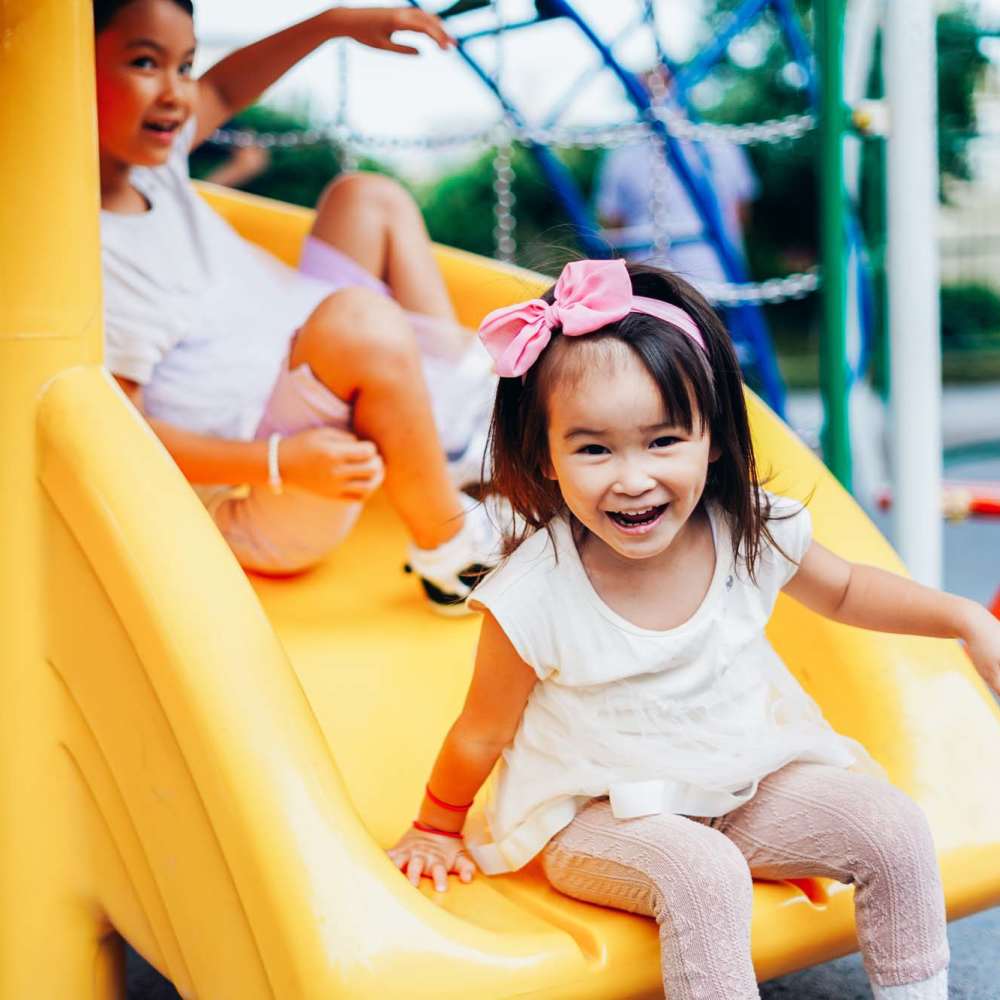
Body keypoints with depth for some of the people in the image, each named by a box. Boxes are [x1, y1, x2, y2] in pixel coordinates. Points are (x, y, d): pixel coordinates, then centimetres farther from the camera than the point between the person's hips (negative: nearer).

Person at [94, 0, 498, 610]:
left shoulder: (145, 159, -1)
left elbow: (222, 90, 20)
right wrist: (281, 462, -37)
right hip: (257, 518, -10)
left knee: (370, 198, 18)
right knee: (361, 318, -38)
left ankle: (464, 413, 8)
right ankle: (451, 555, -19)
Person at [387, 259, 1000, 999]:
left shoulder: (749, 533, -13)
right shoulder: (534, 597, -26)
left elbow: (845, 591, 9)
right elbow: (483, 732, -9)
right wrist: (437, 828, 4)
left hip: (750, 783, 5)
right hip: (601, 817, -4)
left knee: (896, 831, -9)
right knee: (702, 878, -33)